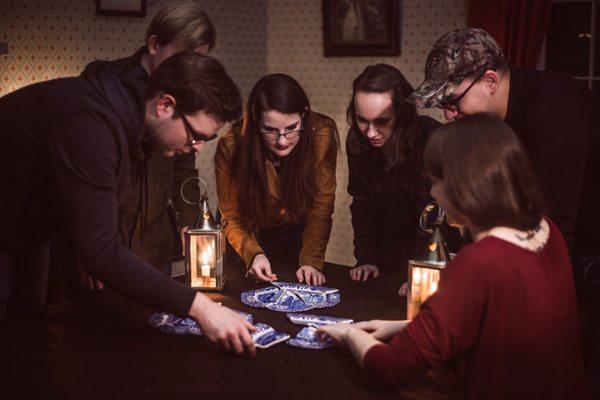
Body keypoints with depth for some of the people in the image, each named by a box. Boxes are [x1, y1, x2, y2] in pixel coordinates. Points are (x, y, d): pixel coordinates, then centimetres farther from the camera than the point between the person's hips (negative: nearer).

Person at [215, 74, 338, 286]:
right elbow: (231, 216, -18)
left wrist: (311, 261, -33)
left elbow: (321, 207, -22)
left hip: (298, 236, 1)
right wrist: (253, 254, -35)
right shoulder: (232, 145, -28)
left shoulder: (322, 134, -27)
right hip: (251, 234, 0)